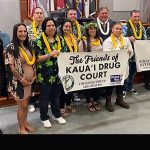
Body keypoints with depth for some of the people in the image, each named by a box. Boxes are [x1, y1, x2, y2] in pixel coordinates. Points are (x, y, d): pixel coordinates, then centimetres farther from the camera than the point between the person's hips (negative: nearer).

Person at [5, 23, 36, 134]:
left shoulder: (28, 46, 8)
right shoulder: (11, 48, -14)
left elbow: (33, 61, 16)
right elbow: (11, 66, -17)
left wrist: (34, 75, 3)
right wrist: (21, 79, -16)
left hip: (30, 81, 6)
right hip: (19, 82, -6)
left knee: (26, 104, 17)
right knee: (22, 105, 3)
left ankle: (25, 124, 34)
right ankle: (21, 129, 20)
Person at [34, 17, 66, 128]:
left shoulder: (59, 39, 7)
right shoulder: (39, 41, -9)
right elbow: (37, 59, -15)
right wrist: (50, 54, -26)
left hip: (58, 74, 5)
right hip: (45, 75, -4)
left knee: (56, 95, 17)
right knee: (45, 97, 8)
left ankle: (57, 115, 35)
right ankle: (44, 118, 26)